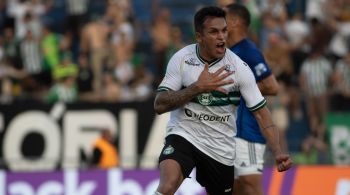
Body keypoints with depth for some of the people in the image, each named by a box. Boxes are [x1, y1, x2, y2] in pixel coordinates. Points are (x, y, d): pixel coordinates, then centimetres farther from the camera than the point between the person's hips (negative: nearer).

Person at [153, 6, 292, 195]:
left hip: (222, 149, 2)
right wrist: (198, 87, -25)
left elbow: (261, 112, -5)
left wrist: (278, 153, -18)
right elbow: (159, 105, -12)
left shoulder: (239, 67, -9)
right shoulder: (181, 58, -7)